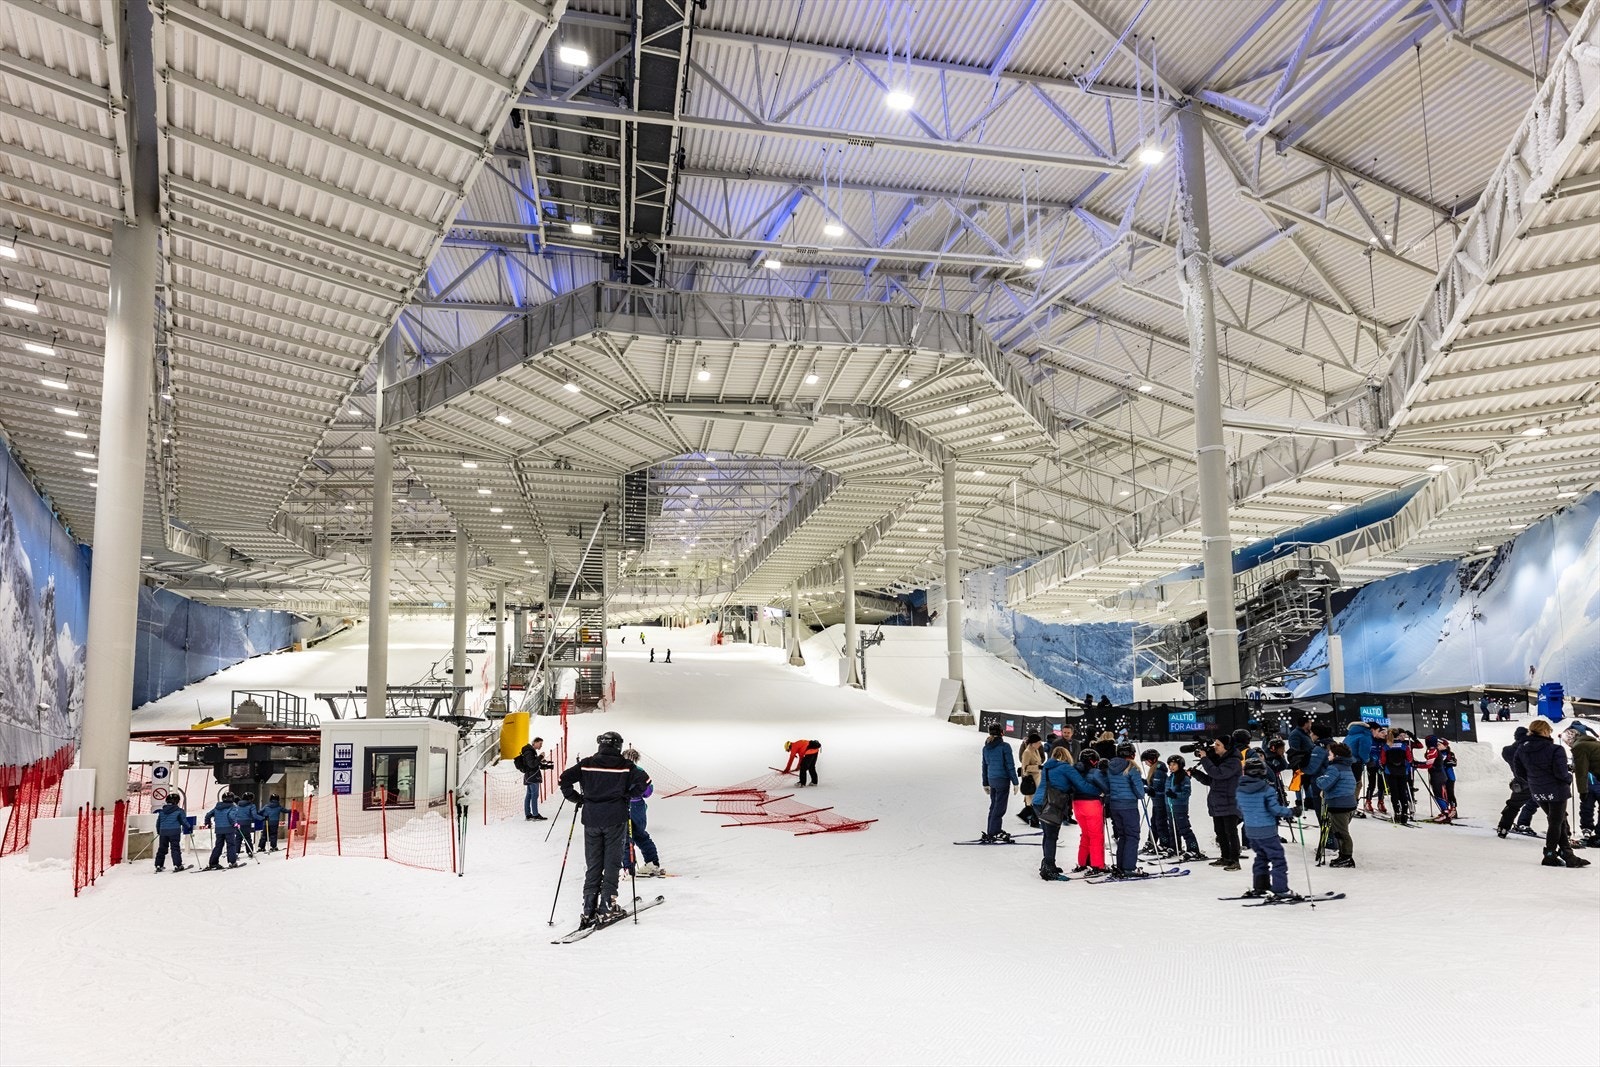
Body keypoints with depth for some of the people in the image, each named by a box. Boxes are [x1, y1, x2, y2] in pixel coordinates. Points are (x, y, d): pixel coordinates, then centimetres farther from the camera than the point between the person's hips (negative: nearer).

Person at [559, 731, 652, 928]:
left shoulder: (586, 764, 4)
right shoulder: (624, 766, -1)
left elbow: (564, 778, -1)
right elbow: (644, 780, -8)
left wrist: (576, 798, 10)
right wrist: (628, 796, 4)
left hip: (591, 820, 3)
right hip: (615, 820, -2)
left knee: (593, 866, 8)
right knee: (612, 863, 4)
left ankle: (589, 910, 5)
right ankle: (607, 907, -2)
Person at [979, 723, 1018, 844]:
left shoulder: (986, 748, 8)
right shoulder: (1004, 746, -12)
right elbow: (1010, 766, -12)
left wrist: (985, 783, 22)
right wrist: (1015, 782, -6)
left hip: (991, 780, 7)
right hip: (1003, 780, -6)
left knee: (994, 806, 17)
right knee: (999, 808, -3)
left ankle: (994, 831, 25)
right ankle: (992, 834, -5)